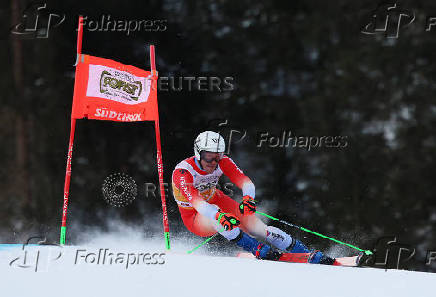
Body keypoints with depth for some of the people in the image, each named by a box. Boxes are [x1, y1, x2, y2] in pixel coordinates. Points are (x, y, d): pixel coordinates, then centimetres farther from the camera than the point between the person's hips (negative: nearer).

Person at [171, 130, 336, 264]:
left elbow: (245, 182, -25)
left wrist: (248, 198, -49)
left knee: (255, 226, -16)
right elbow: (196, 202, -45)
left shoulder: (222, 162, -17)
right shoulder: (182, 172, -31)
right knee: (217, 218, -38)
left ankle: (310, 255, -14)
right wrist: (220, 216, -62)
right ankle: (259, 250, -33)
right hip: (193, 217, -4)